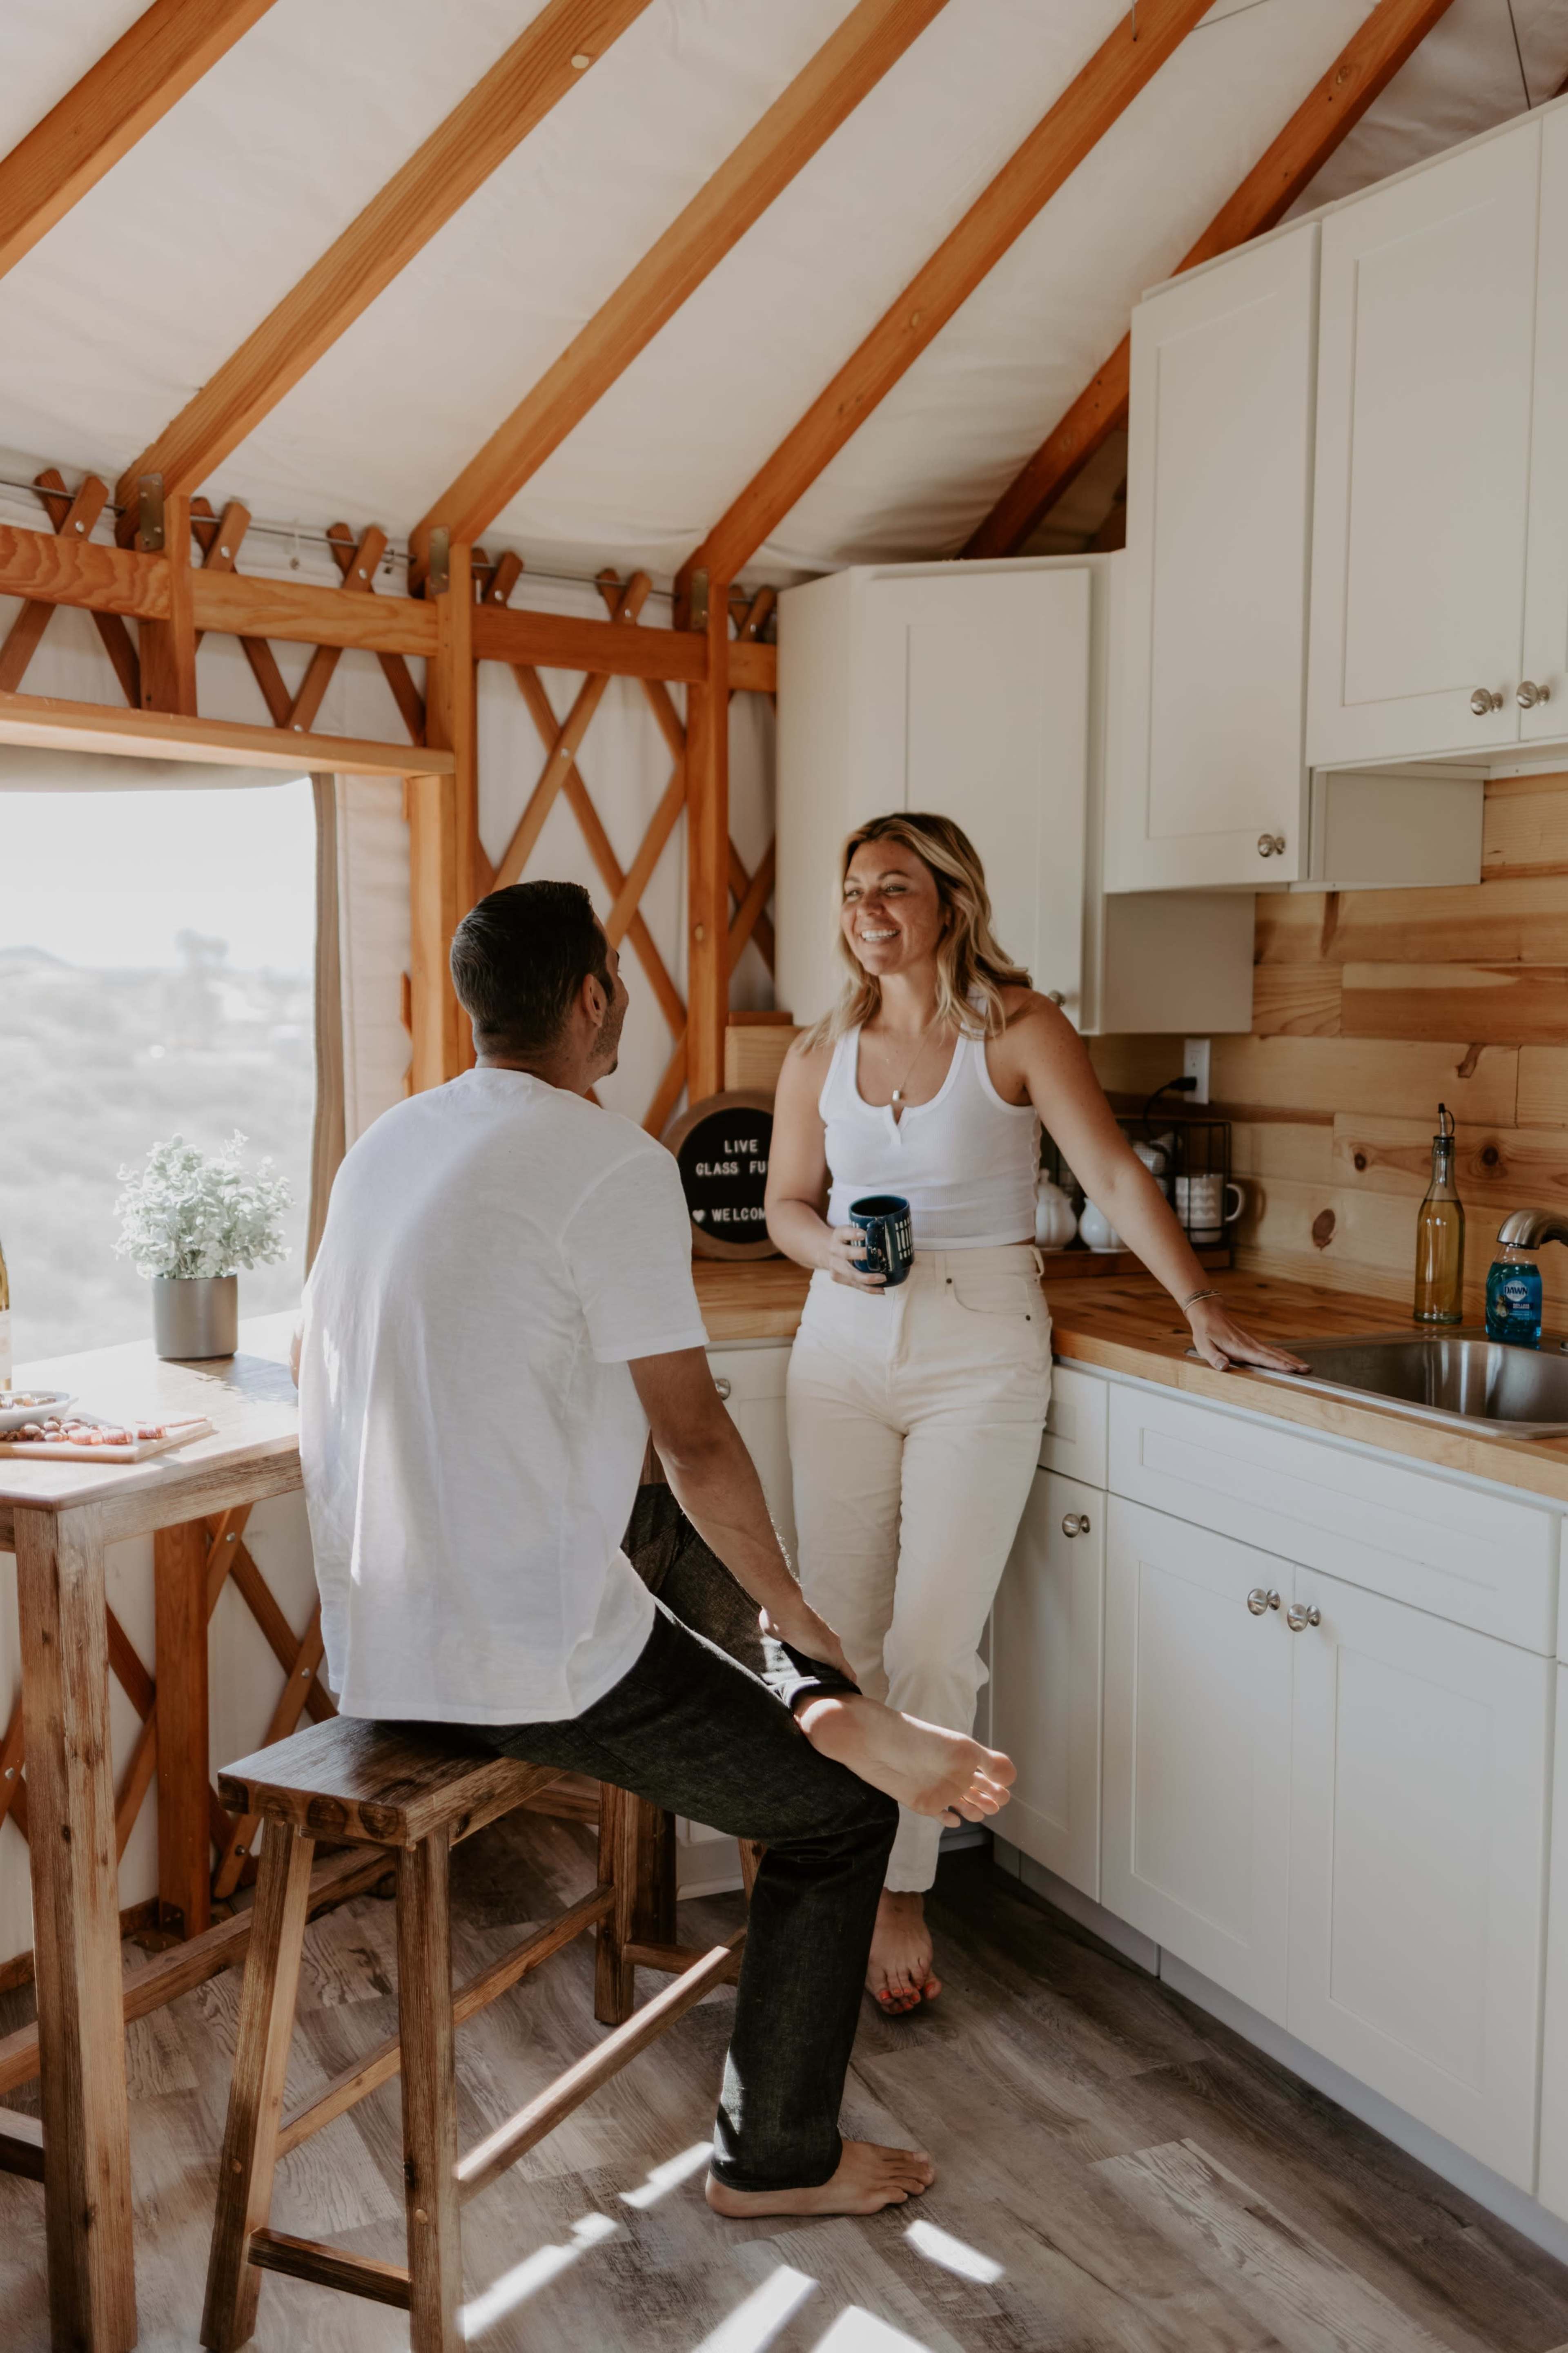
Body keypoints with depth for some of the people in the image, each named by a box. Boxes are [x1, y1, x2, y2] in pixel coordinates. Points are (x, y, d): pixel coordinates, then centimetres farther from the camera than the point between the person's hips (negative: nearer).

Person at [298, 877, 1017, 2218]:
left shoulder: (389, 1144, 9)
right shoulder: (612, 1163, -17)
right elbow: (696, 1439, -14)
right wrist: (794, 1612, 4)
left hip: (369, 1648, 9)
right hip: (523, 1660, -8)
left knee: (687, 1534, 28)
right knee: (842, 1815, 11)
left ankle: (826, 1712, 15)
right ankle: (778, 2160, 25)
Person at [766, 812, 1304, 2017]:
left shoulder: (1017, 1028, -5)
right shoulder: (821, 1056, 7)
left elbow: (1115, 1171, -10)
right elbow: (786, 1203, 15)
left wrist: (1203, 1303, -18)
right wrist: (830, 1249, -7)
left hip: (980, 1347, -4)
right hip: (846, 1344, 4)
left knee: (931, 1639, -5)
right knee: (838, 1631, 5)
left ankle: (904, 1892, 12)